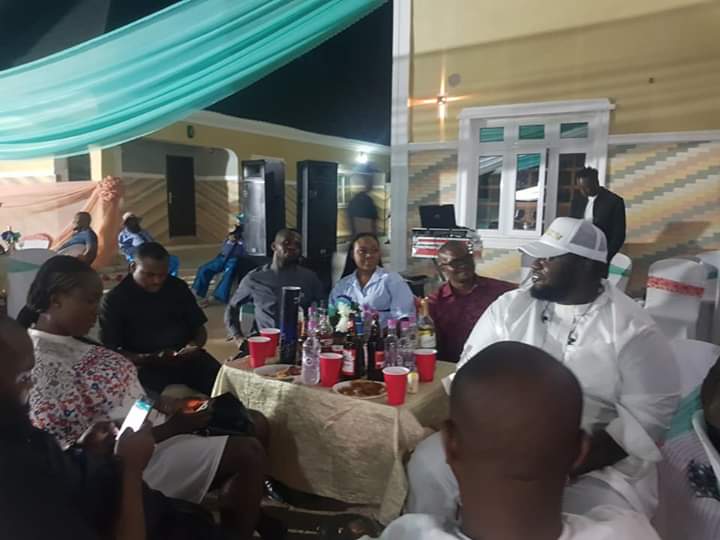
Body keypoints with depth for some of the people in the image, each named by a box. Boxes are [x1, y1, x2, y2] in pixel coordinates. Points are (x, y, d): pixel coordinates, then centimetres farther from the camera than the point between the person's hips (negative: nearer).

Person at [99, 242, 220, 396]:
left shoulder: (178, 287, 8)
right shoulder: (115, 300, -1)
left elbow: (199, 328, 14)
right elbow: (111, 351, -5)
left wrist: (194, 346, -9)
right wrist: (149, 359, -21)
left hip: (187, 359, 3)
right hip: (146, 368, -3)